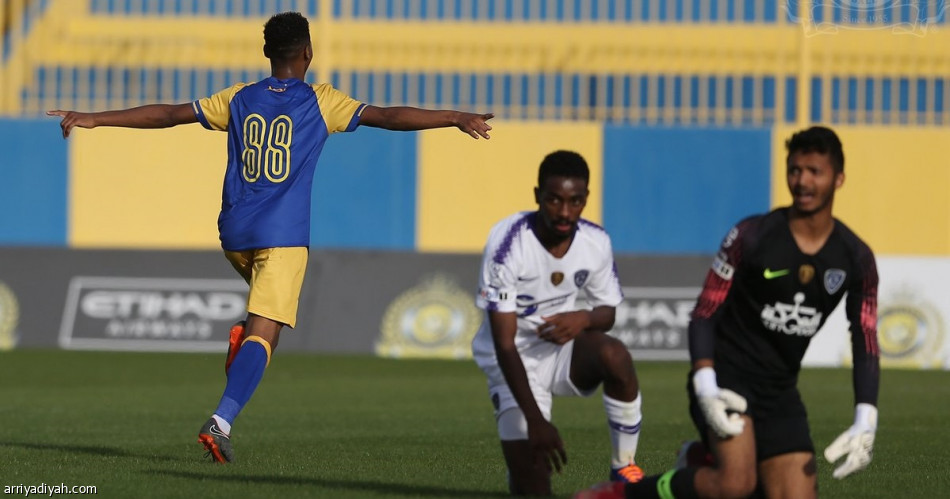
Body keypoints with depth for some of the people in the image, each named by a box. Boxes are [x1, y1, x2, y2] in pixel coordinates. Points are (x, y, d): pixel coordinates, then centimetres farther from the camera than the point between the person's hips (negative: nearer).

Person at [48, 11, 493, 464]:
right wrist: (455, 118, -7)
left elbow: (165, 115, 9)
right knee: (264, 334, -10)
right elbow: (386, 116, -8)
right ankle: (221, 423, -27)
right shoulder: (320, 102, 0)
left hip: (234, 234, 5)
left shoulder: (238, 99, 9)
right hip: (283, 237, -5)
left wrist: (93, 119, 14)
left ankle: (241, 333, 5)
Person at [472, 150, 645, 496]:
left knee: (614, 354, -33)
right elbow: (504, 343, -25)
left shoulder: (595, 243, -10)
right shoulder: (507, 243, -24)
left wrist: (585, 319, -21)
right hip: (516, 363, -3)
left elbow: (609, 312, 6)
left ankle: (624, 469, -15)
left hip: (564, 349, 3)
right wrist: (534, 419, -32)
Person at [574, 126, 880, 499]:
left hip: (779, 390, 5)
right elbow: (704, 315, -8)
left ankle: (704, 461, 26)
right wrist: (706, 387, -22)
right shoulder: (751, 237, -10)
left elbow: (866, 345, 2)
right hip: (727, 374, -5)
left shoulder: (856, 258, -1)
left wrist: (865, 422, -11)